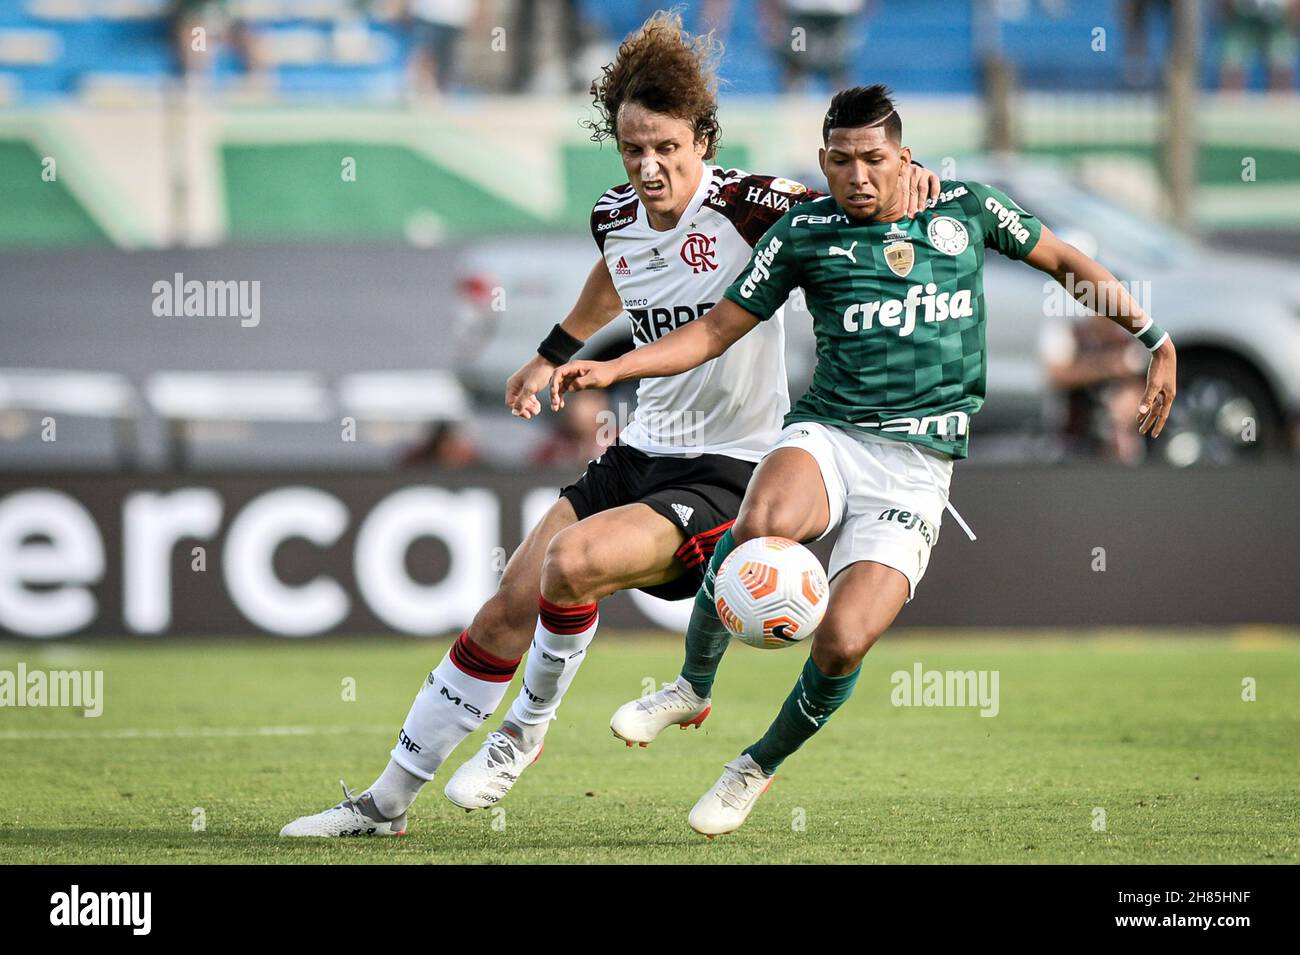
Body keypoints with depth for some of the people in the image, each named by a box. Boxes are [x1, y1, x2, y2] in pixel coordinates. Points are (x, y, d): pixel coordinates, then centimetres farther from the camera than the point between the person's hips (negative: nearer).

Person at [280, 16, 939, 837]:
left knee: (573, 560, -31)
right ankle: (388, 800, 16)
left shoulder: (745, 206, -17)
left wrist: (902, 175, -36)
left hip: (725, 477, -7)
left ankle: (528, 728, -3)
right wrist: (553, 356, 41)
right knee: (506, 613, 3)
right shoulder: (617, 216, 4)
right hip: (641, 454, 7)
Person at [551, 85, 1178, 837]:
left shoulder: (967, 210, 8)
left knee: (843, 642, -18)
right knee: (764, 524, -37)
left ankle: (760, 767, 12)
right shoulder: (806, 232, 6)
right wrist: (613, 370, -2)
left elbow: (1065, 260, 22)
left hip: (917, 469, 0)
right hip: (827, 436, 0)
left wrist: (1154, 339, 17)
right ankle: (693, 689, -12)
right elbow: (717, 330, 10)